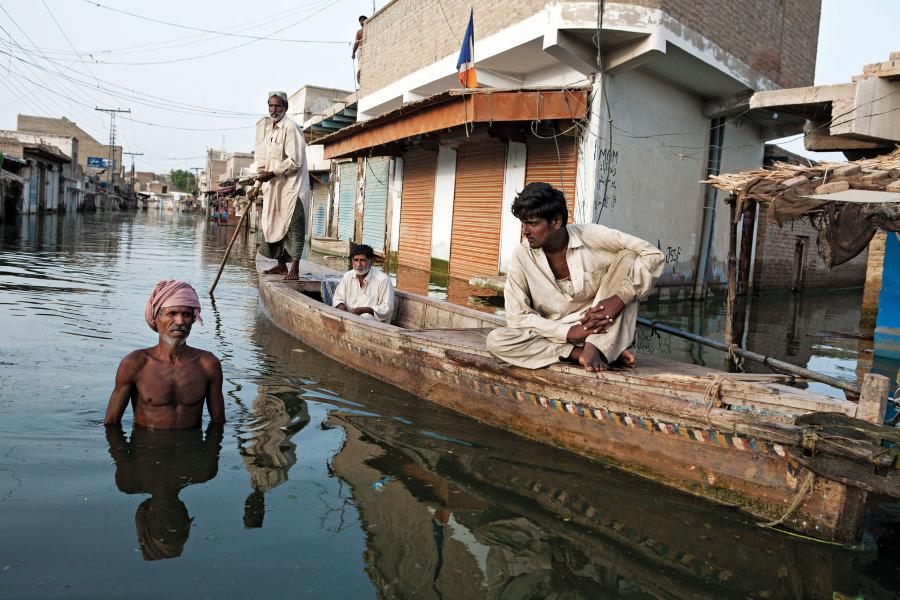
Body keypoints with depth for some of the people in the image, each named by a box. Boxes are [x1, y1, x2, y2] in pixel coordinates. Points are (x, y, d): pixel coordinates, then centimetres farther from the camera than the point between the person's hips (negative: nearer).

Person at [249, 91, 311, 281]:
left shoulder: (290, 127, -11)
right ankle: (281, 264, 21)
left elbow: (295, 161, -19)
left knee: (292, 226, -9)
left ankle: (295, 269, -7)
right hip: (274, 187, 9)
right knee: (270, 225, 11)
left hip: (292, 186, -9)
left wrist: (272, 173, -18)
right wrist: (256, 186, 17)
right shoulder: (269, 129, 16)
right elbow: (264, 162, 21)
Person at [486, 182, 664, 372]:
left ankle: (594, 348, -25)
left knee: (627, 257, -18)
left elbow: (653, 255, -13)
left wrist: (619, 298, -26)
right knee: (495, 341, -26)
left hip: (601, 330, 0)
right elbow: (517, 316, -10)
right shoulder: (522, 256, -9)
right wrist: (569, 332, -22)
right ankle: (580, 354, -23)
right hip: (556, 334, 0)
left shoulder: (591, 237, -11)